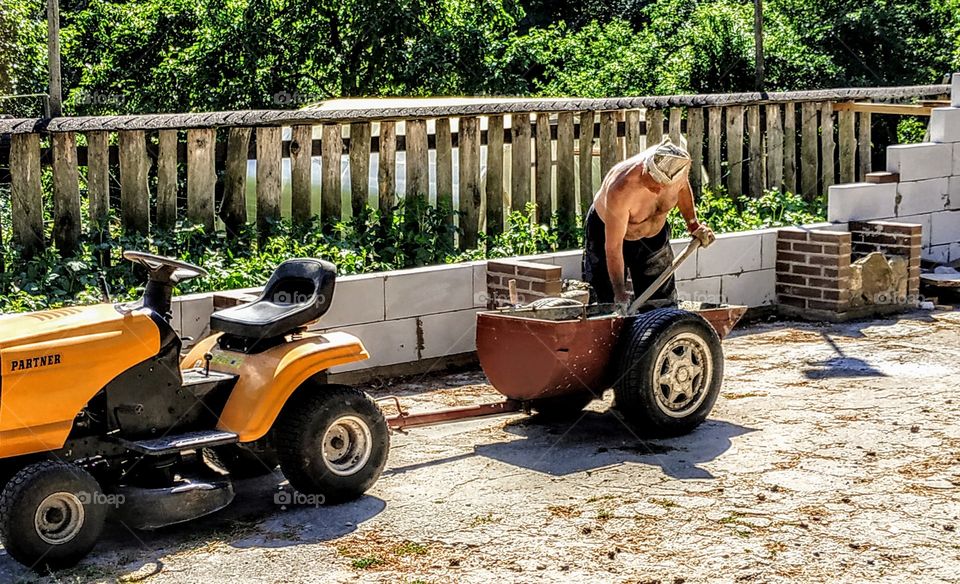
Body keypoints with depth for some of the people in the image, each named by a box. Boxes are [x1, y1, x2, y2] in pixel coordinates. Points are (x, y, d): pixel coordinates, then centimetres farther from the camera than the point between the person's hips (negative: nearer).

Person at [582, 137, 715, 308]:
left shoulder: (679, 168, -28)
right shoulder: (621, 188, -42)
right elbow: (613, 247, -36)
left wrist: (693, 224, -3)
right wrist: (619, 292, -37)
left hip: (654, 235, 5)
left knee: (663, 304, 5)